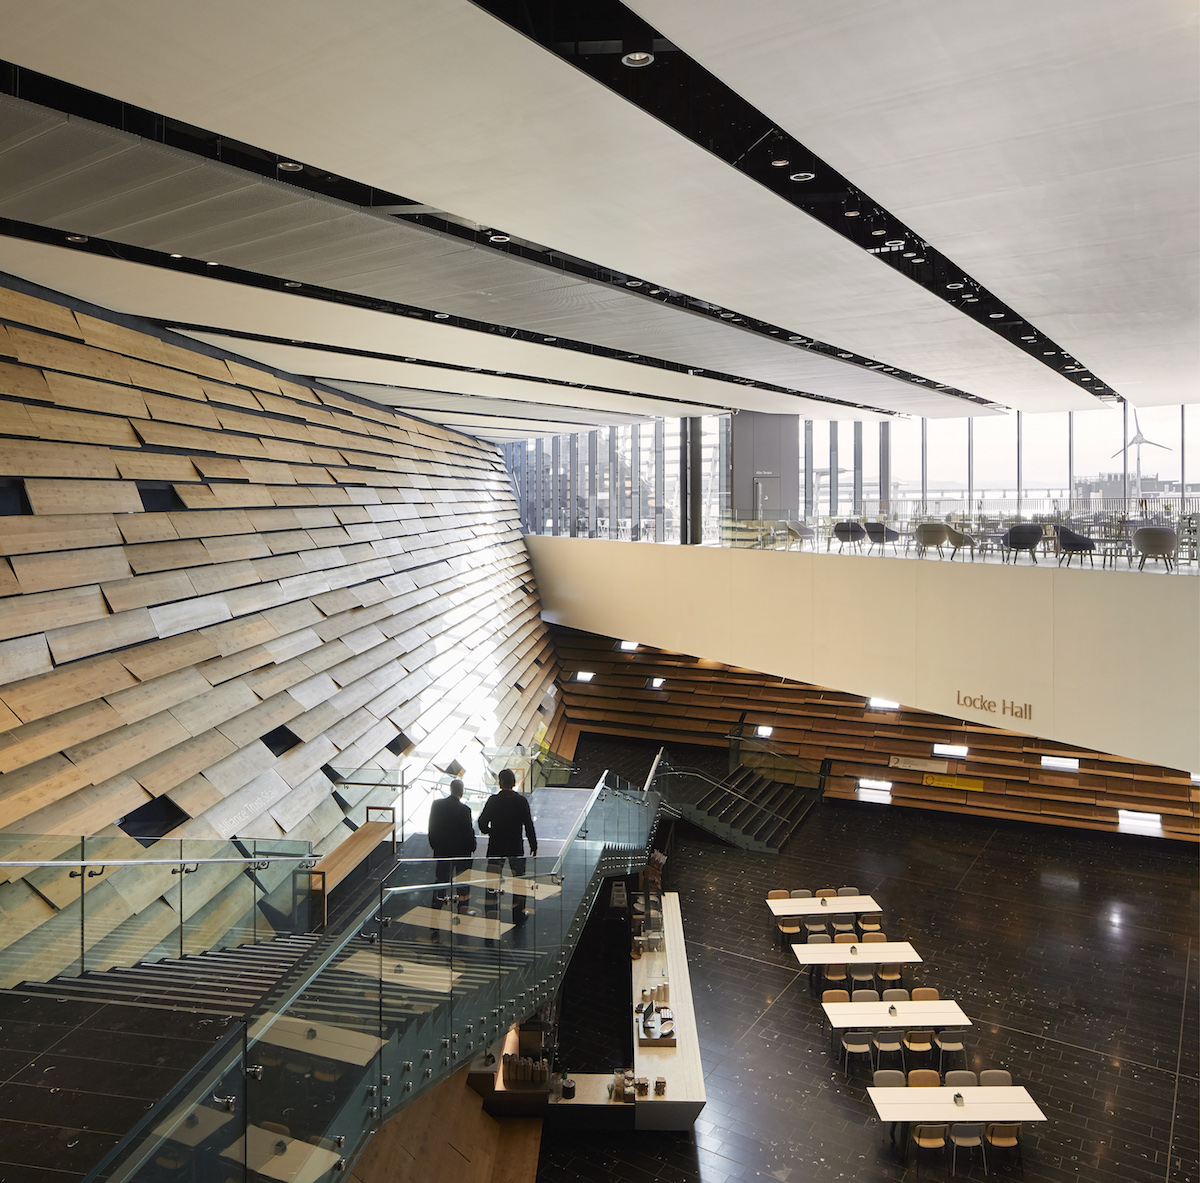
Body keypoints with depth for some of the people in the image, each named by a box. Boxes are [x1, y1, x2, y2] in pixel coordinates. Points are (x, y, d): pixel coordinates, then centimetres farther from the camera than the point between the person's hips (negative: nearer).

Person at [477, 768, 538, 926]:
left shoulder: (493, 800, -7)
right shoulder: (521, 801, -8)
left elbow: (482, 823, -3)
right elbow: (529, 825, -7)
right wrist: (533, 846, 2)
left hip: (495, 847, 0)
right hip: (516, 848, 0)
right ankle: (518, 915, 21)